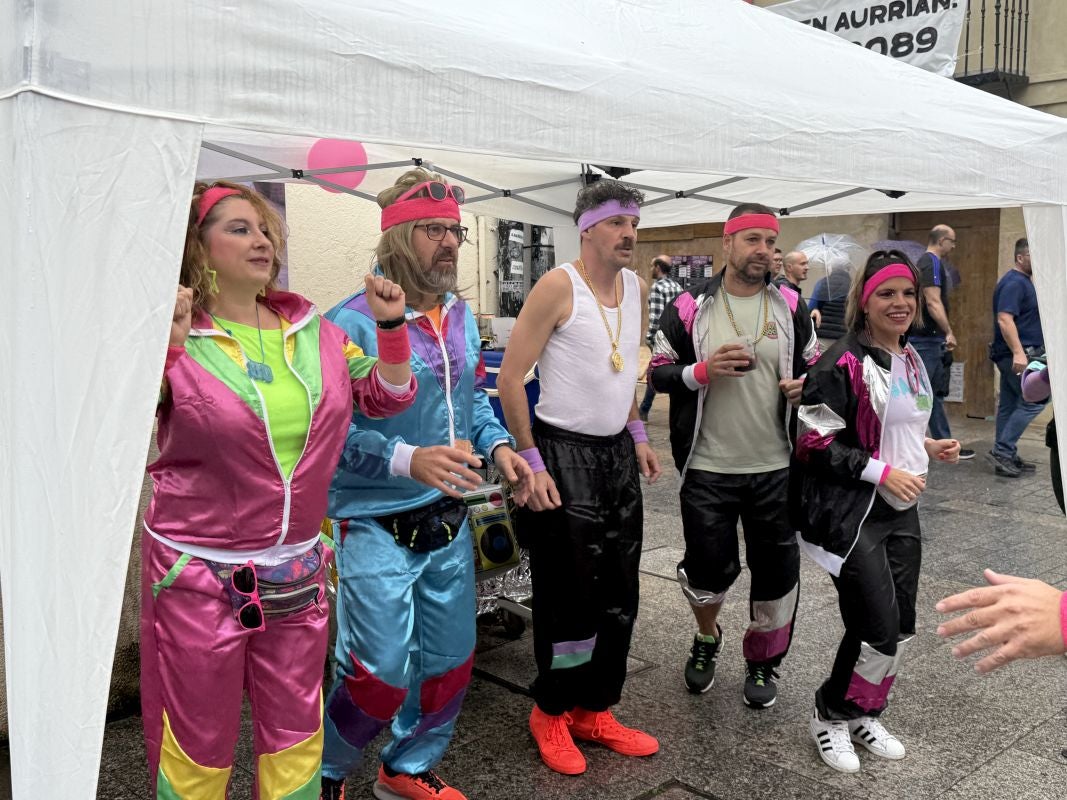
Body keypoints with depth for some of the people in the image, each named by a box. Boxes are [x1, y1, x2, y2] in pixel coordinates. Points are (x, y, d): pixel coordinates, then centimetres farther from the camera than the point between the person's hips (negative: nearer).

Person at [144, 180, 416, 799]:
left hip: (298, 571, 4)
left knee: (296, 733, 17)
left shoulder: (312, 330, 4)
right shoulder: (175, 338, -8)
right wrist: (165, 347, -27)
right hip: (200, 576, -4)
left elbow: (386, 398, 11)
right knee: (199, 747, 10)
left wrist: (390, 325, -3)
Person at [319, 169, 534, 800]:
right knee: (380, 675, -2)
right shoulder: (352, 322, -16)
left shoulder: (460, 316, 7)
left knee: (450, 661, 16)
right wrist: (409, 460, -32)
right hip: (379, 528, -7)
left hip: (450, 521, 7)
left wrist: (499, 445, -1)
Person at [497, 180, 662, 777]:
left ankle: (595, 711, 29)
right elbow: (510, 379, -14)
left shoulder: (637, 288, 8)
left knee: (619, 594, 12)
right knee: (568, 593, 2)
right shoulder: (559, 286, -13)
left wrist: (637, 435, 16)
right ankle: (551, 713, 24)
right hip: (563, 452, -7)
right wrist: (532, 463, -16)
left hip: (618, 453, 7)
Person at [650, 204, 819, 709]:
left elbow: (814, 369, 13)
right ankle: (706, 639, 40)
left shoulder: (789, 305, 4)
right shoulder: (690, 306, -3)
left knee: (776, 572, 10)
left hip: (775, 468, 2)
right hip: (709, 469, -2)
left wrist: (806, 386, -9)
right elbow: (659, 373, 0)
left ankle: (762, 663, 34)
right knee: (708, 569, 7)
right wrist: (704, 370, -18)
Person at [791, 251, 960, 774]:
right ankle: (830, 717, 16)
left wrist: (928, 447, 6)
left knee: (901, 626, 11)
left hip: (900, 510, 8)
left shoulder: (911, 360, 11)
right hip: (852, 513, -8)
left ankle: (864, 715, 31)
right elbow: (814, 441, -18)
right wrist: (881, 471, -20)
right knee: (879, 628, -7)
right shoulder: (844, 363, -16)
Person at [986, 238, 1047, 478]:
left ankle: (1006, 456, 13)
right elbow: (1004, 319, -25)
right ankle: (1002, 450, -9)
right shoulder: (1014, 282, -15)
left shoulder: (1024, 281, 17)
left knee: (1009, 405, 9)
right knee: (1034, 400, -10)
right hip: (1017, 354, -10)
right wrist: (1018, 352, -31)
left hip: (1016, 354, 10)